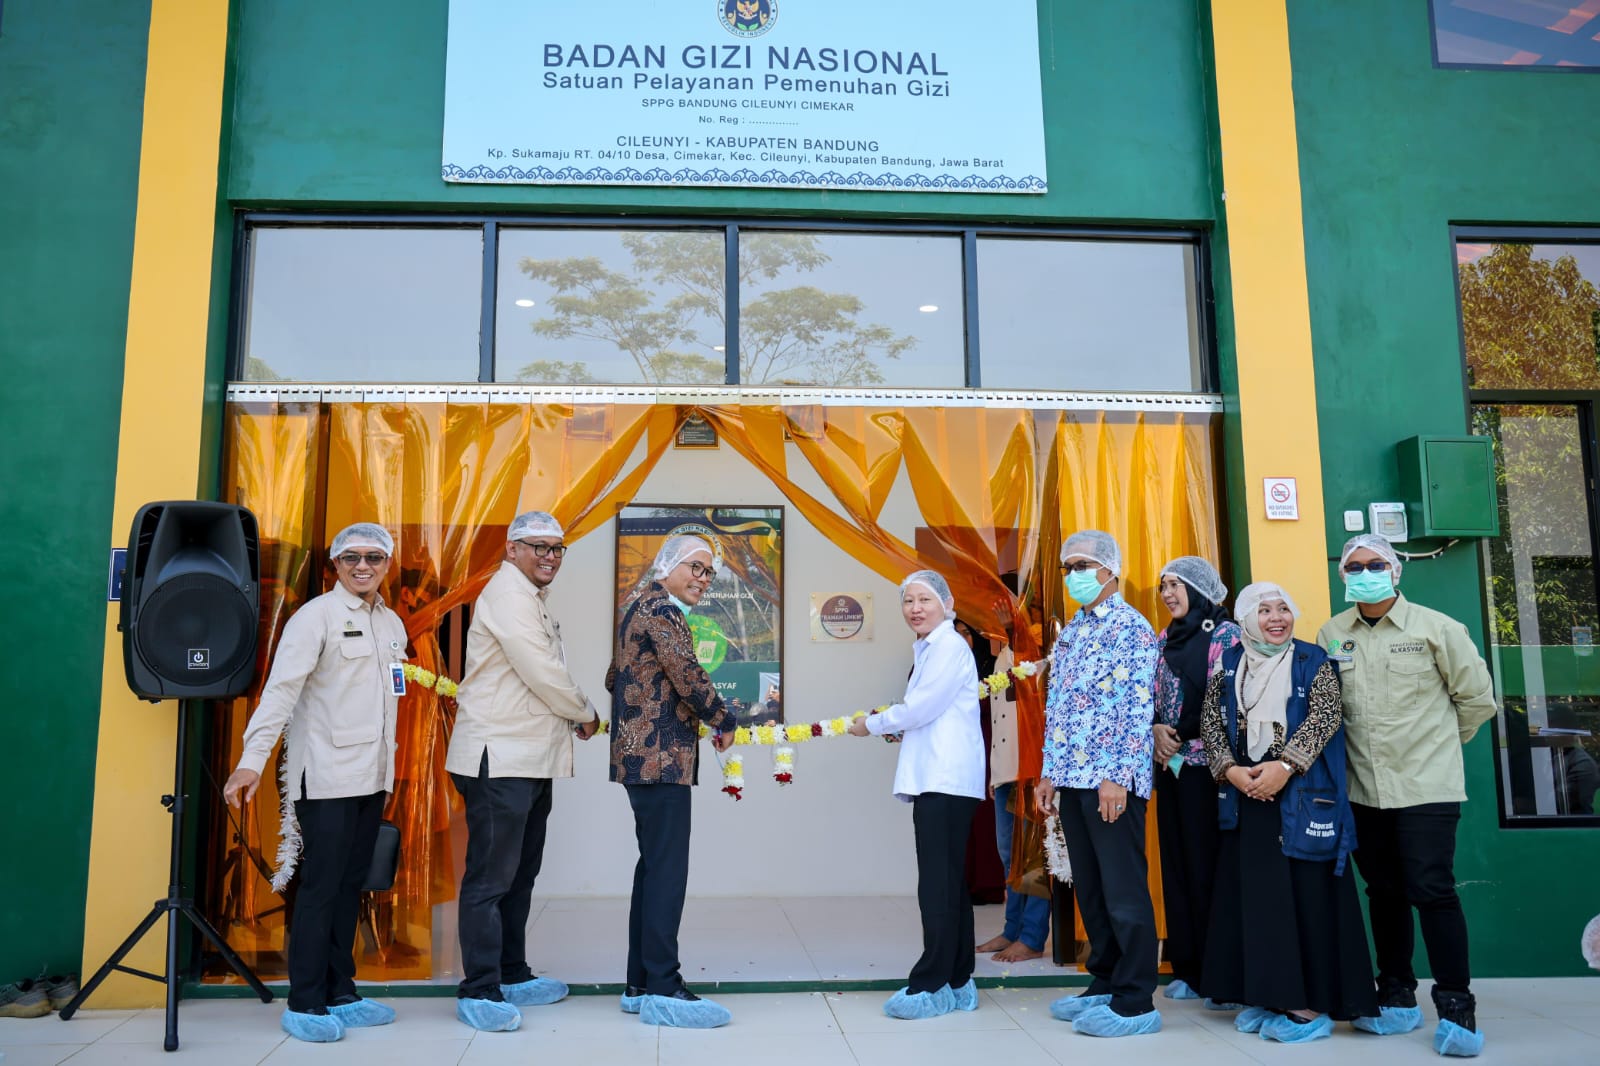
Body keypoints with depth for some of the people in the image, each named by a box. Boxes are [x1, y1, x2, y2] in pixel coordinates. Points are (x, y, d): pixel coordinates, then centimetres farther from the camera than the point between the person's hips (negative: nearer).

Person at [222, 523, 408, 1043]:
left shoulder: (392, 624, 13)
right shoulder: (316, 616, -7)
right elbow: (281, 688, -15)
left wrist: (386, 769, 15)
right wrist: (252, 760, -23)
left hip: (372, 776, 6)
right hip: (326, 775, -6)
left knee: (350, 886, 12)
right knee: (320, 887, -2)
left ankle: (340, 993, 21)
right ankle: (304, 1004, 8)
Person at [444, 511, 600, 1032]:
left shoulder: (530, 599, 20)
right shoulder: (507, 593, -13)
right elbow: (543, 673, -17)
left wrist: (571, 715, 7)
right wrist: (585, 714, -3)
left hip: (530, 759, 11)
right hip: (498, 759, -11)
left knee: (520, 873, 17)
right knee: (491, 877, -5)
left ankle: (513, 976, 27)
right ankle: (478, 990, 1)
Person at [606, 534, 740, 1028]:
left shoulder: (643, 608, 21)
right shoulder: (662, 610, -11)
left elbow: (615, 678, 27)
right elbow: (687, 676, -17)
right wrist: (725, 722, -4)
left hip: (642, 757, 11)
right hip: (660, 759, -11)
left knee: (653, 867, 12)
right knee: (668, 870, -8)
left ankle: (640, 986, 18)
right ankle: (662, 991, -5)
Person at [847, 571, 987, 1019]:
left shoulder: (950, 647, -9)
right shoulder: (927, 650, 20)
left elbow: (921, 708, -14)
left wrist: (872, 725, -1)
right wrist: (894, 725, 6)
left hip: (947, 782, -10)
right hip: (933, 778, 10)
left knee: (938, 885, -8)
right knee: (947, 882, 12)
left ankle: (932, 986, -3)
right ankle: (957, 984, 18)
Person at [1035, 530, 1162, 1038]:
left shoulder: (1131, 628, -8)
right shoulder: (1069, 633, 16)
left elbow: (1137, 707, -15)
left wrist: (1116, 776, -19)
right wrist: (1050, 772, 15)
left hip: (1111, 780, -8)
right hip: (1072, 778, 8)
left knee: (1124, 890, -2)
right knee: (1089, 887, 14)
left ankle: (1136, 1002, 6)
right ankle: (1105, 984, 25)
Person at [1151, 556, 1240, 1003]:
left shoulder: (1225, 635, -5)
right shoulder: (1163, 639, 15)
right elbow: (1148, 696, 14)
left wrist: (1182, 739, -12)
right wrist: (1157, 730, -4)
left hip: (1205, 765, -7)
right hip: (1170, 764, 7)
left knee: (1210, 862, -4)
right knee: (1177, 861, 8)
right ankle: (1188, 968, 16)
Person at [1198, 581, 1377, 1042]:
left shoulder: (1313, 661, 1)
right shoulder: (1228, 664, 10)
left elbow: (1325, 717, -10)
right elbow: (1210, 721, 6)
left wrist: (1284, 766, -19)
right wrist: (1229, 769, -10)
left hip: (1302, 794, -3)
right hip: (1245, 793, 4)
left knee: (1306, 892, -3)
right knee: (1253, 892, 6)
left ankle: (1311, 1003, 4)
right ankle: (1266, 995, 15)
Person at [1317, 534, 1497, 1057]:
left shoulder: (1435, 628, -6)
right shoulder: (1331, 635, 3)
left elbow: (1477, 697, 2)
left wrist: (1436, 742, 8)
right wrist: (1358, 746, 9)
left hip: (1426, 786, -4)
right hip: (1364, 789, 4)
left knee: (1431, 891, -7)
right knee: (1384, 892, 11)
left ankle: (1456, 1009, 5)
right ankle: (1398, 1000, 23)